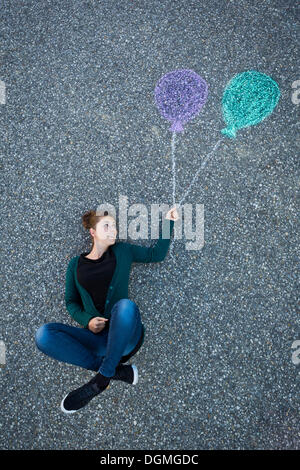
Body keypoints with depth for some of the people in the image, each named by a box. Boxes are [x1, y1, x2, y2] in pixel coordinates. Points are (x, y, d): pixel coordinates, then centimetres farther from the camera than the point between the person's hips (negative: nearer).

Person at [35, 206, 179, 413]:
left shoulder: (122, 252, 11)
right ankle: (117, 370, -18)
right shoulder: (76, 264, 12)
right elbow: (71, 302, 13)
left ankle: (102, 378, -22)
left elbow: (156, 254, 17)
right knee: (44, 335, -23)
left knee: (126, 305, -35)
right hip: (96, 336, 2)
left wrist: (169, 223, 13)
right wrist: (87, 320, -6)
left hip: (124, 337, -1)